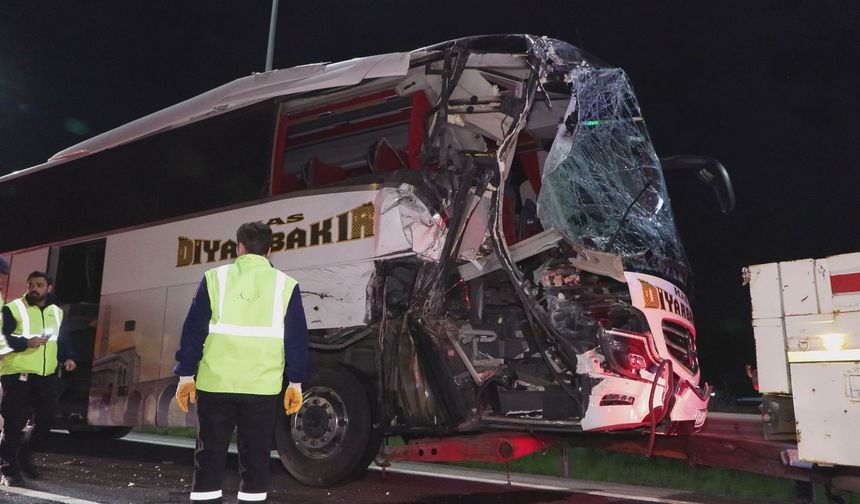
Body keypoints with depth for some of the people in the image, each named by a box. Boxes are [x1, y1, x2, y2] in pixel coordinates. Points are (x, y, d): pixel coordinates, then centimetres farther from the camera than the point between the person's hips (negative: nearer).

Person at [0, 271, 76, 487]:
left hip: (47, 376, 5)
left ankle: (23, 456, 29)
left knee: (45, 420, 7)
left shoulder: (56, 312, 14)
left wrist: (67, 358, 6)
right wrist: (26, 343, -23)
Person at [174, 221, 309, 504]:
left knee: (209, 457, 12)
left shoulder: (215, 278, 1)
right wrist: (295, 383, 7)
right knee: (255, 458, 10)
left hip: (215, 384, 0)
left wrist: (186, 376, 7)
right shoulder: (285, 285, 1)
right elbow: (297, 339, 1)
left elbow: (193, 330, 1)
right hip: (262, 387, 0)